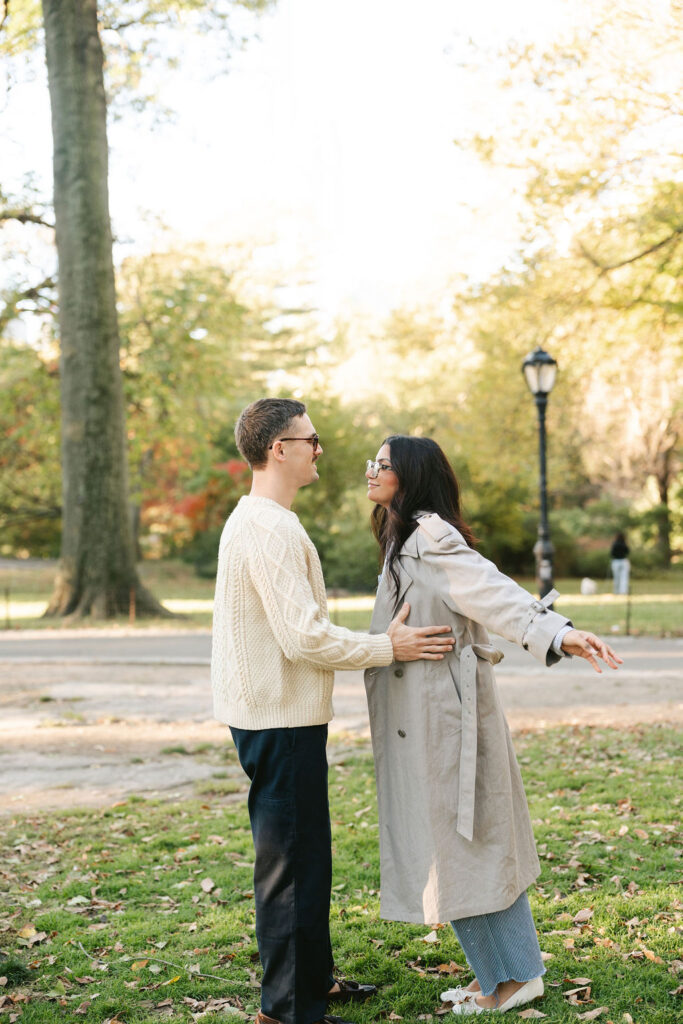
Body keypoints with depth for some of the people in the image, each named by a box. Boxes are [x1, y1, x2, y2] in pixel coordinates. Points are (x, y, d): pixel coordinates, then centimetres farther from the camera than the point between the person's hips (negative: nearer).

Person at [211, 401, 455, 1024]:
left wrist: (378, 640, 18)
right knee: (293, 862, -2)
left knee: (302, 854, 20)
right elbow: (305, 638, -24)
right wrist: (389, 650, -14)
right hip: (281, 721, -11)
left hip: (276, 717, 11)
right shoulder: (270, 529, -20)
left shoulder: (256, 521, 15)